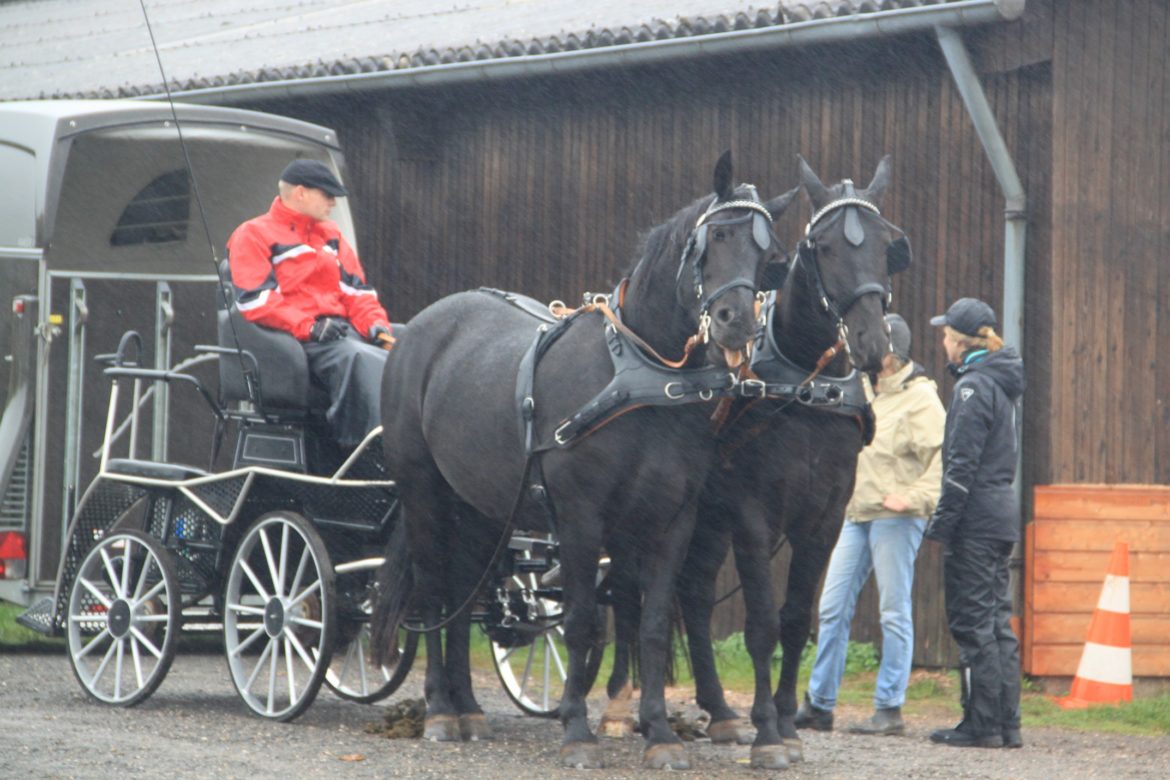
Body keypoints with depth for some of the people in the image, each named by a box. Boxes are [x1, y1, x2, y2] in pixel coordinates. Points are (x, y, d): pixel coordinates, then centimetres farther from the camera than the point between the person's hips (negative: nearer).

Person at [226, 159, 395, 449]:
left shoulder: (331, 235, 27)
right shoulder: (254, 236, 5)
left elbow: (356, 289, 23)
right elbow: (255, 301, -7)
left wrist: (376, 324, 1)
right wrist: (308, 328, -18)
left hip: (342, 331, 6)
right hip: (295, 342, -6)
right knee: (359, 358, -37)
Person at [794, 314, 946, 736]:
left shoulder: (920, 399, -8)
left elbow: (942, 458, -17)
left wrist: (914, 497, -25)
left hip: (895, 519, -8)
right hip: (856, 514, 8)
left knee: (894, 613, -2)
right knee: (833, 607, 7)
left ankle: (889, 708, 3)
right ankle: (819, 704, 14)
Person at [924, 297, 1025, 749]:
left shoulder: (974, 385, -12)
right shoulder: (1004, 385, 15)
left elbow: (962, 464, -17)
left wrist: (942, 522, -14)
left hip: (976, 518, -9)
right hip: (1003, 512, 9)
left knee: (972, 621, -5)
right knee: (997, 619, 11)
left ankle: (982, 724, -4)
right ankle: (1006, 724, 11)